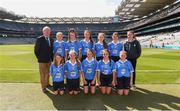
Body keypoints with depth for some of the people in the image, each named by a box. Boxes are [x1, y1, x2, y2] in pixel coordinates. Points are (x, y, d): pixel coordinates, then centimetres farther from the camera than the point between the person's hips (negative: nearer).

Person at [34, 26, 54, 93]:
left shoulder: (51, 40, 6)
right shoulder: (39, 39, -8)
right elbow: (36, 50, -5)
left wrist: (51, 58, 6)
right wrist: (39, 58, -5)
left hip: (49, 60, 5)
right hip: (42, 60, -5)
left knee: (48, 73, 17)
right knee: (42, 74, 3)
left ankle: (47, 84, 33)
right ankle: (43, 87, 14)